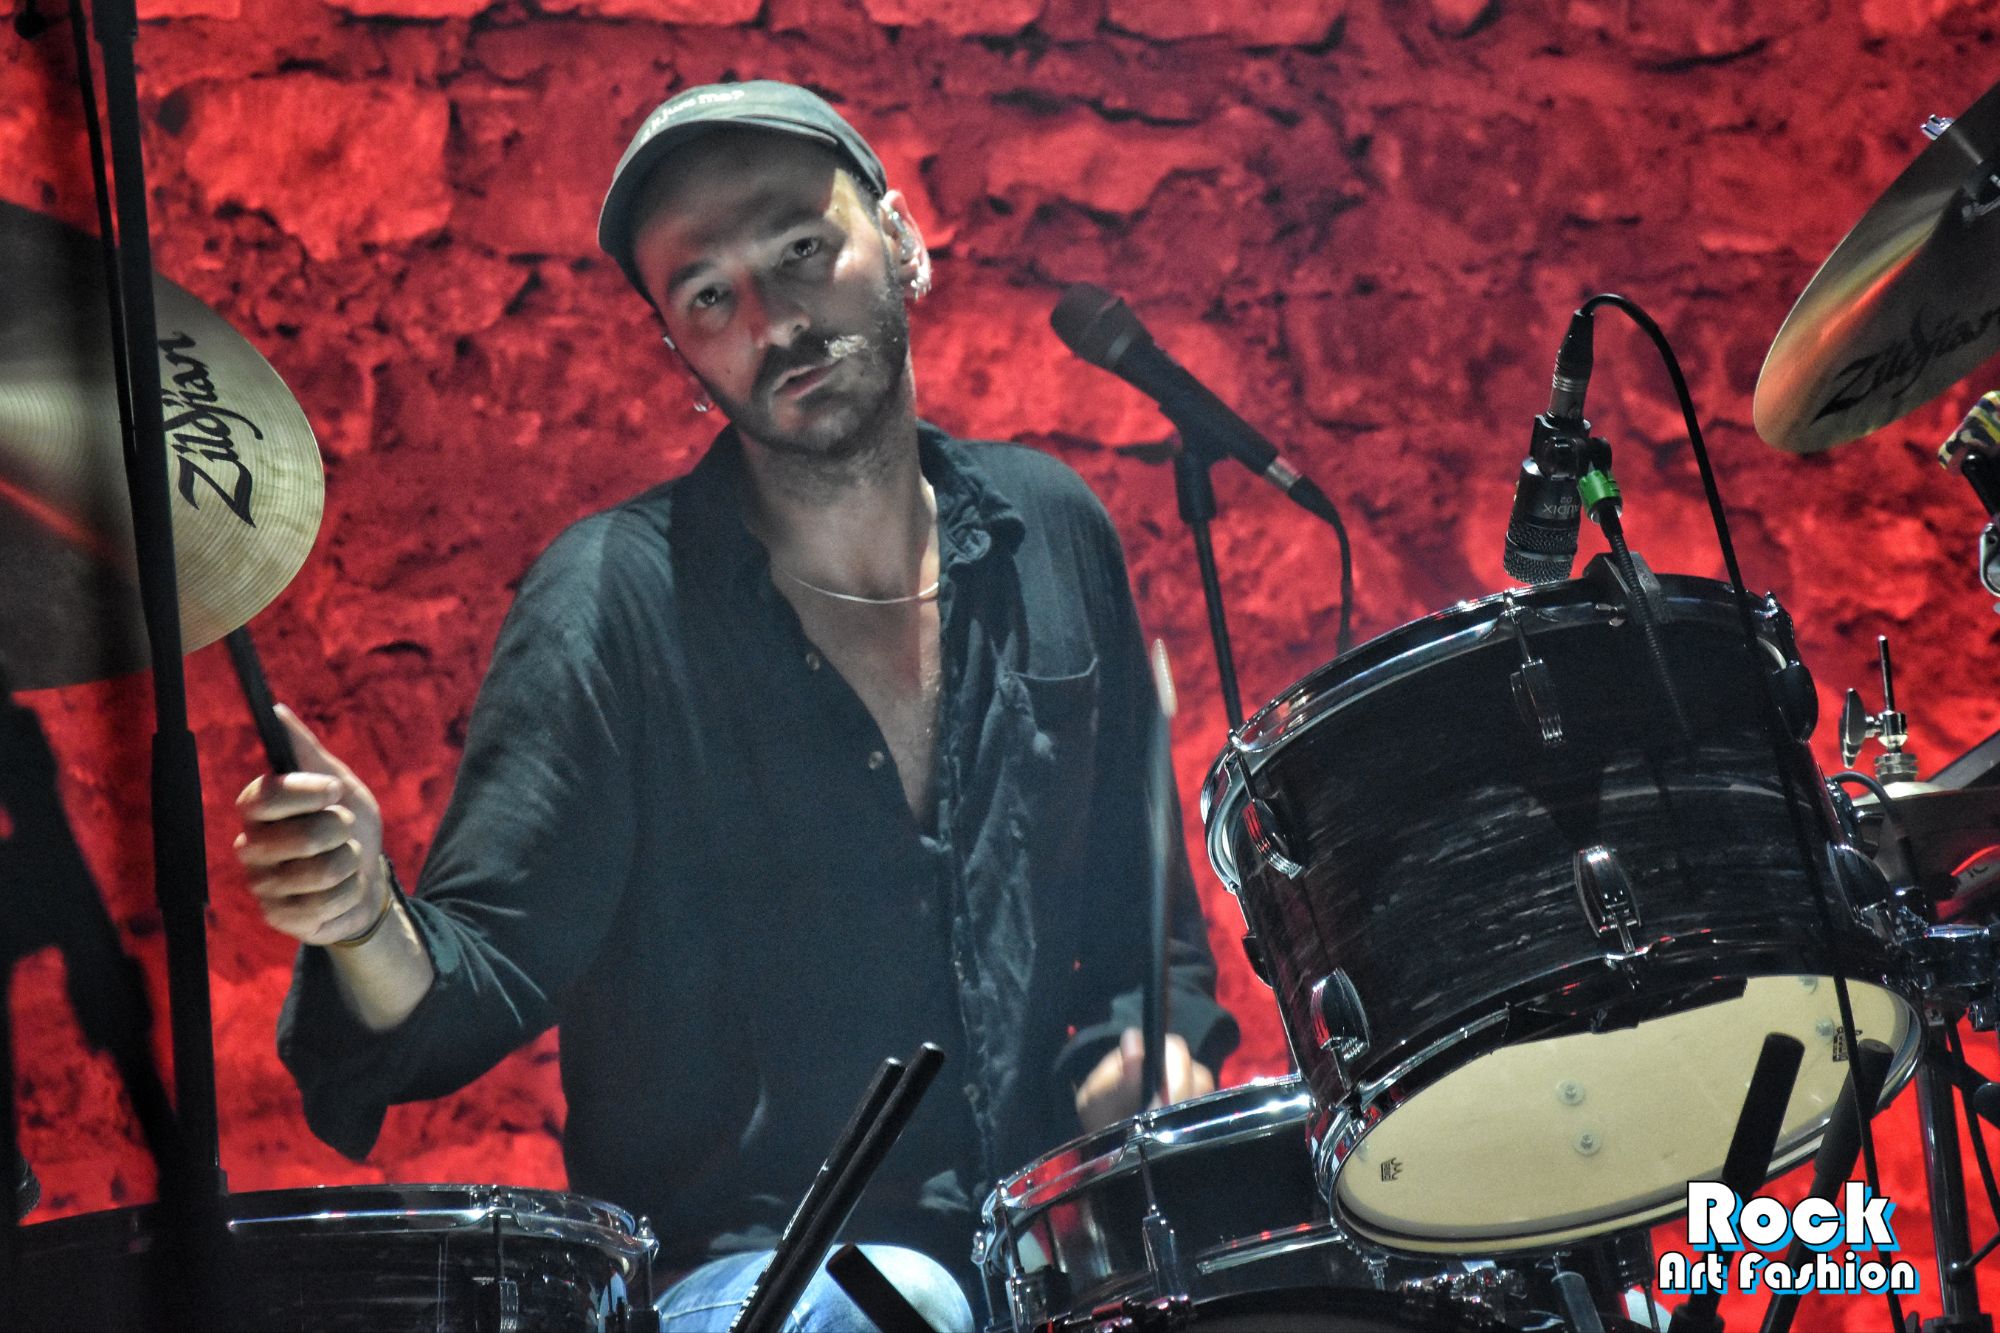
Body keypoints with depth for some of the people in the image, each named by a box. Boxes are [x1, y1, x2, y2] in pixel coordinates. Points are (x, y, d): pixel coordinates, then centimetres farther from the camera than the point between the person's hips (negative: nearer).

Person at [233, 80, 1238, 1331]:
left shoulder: (1048, 535, 6)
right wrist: (366, 925, -35)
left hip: (1040, 1227, 5)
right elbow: (481, 981, -13)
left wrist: (1154, 1048, -3)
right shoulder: (614, 605, -9)